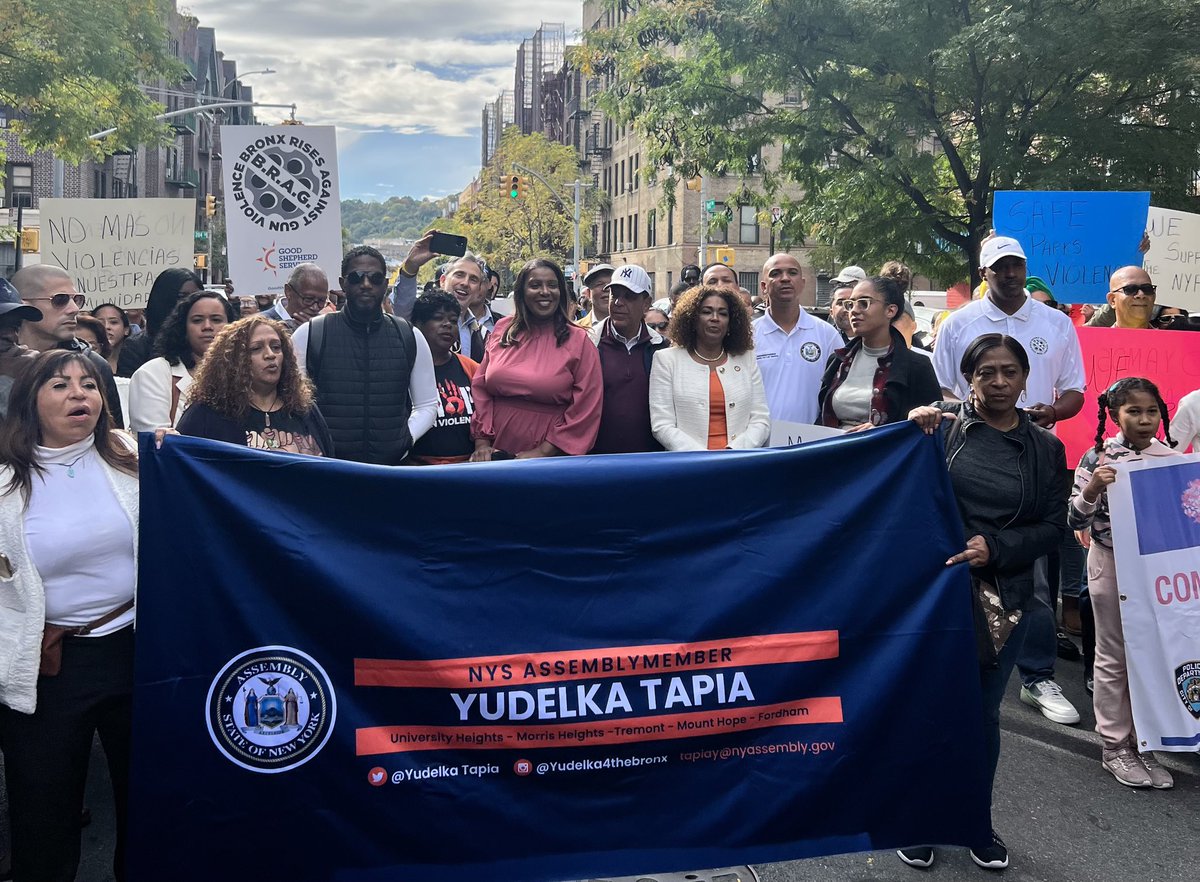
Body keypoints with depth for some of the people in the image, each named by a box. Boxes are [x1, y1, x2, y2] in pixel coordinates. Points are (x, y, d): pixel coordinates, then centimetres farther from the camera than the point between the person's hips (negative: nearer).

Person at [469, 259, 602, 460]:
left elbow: (586, 407, -7)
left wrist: (543, 452, -12)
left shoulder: (578, 340, -3)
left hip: (550, 459, -2)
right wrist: (482, 443, 0)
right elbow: (480, 388, 8)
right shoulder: (503, 329, 6)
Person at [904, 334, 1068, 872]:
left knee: (984, 711, 12)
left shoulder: (1045, 449, 5)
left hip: (1004, 596, 2)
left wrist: (993, 546, -14)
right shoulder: (942, 425, -4)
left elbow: (1053, 525, 1)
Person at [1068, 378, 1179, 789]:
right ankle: (1114, 745, 17)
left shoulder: (1172, 459, 1)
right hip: (1111, 564, -3)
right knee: (1113, 658, 6)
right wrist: (1092, 487, -25)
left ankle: (1141, 742, 21)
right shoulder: (1098, 459, -9)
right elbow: (1075, 521, -9)